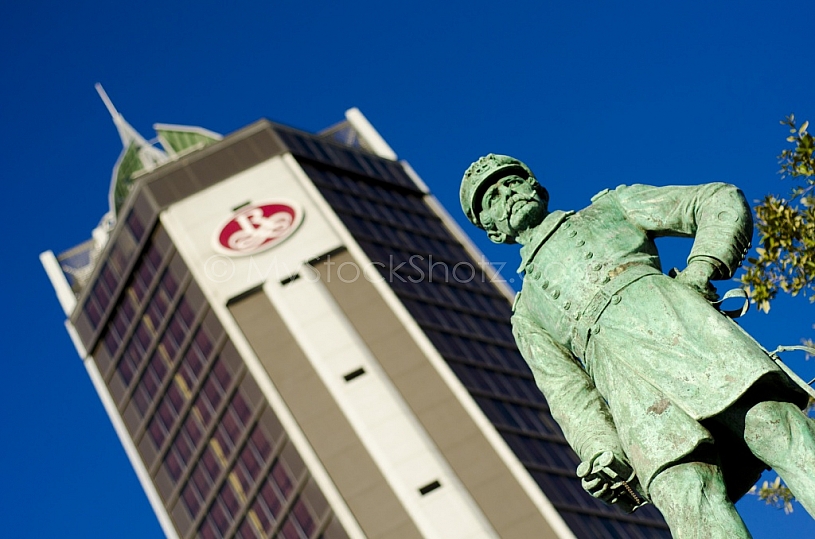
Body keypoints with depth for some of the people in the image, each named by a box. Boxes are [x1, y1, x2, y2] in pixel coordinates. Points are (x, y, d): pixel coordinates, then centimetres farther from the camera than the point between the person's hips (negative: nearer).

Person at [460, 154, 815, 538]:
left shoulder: (612, 206, 34)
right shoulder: (528, 314, 35)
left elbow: (723, 202, 25)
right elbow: (566, 391, 18)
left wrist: (702, 267, 3)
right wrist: (599, 449, -4)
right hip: (619, 374, 1)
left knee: (767, 423, -30)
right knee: (687, 491, -29)